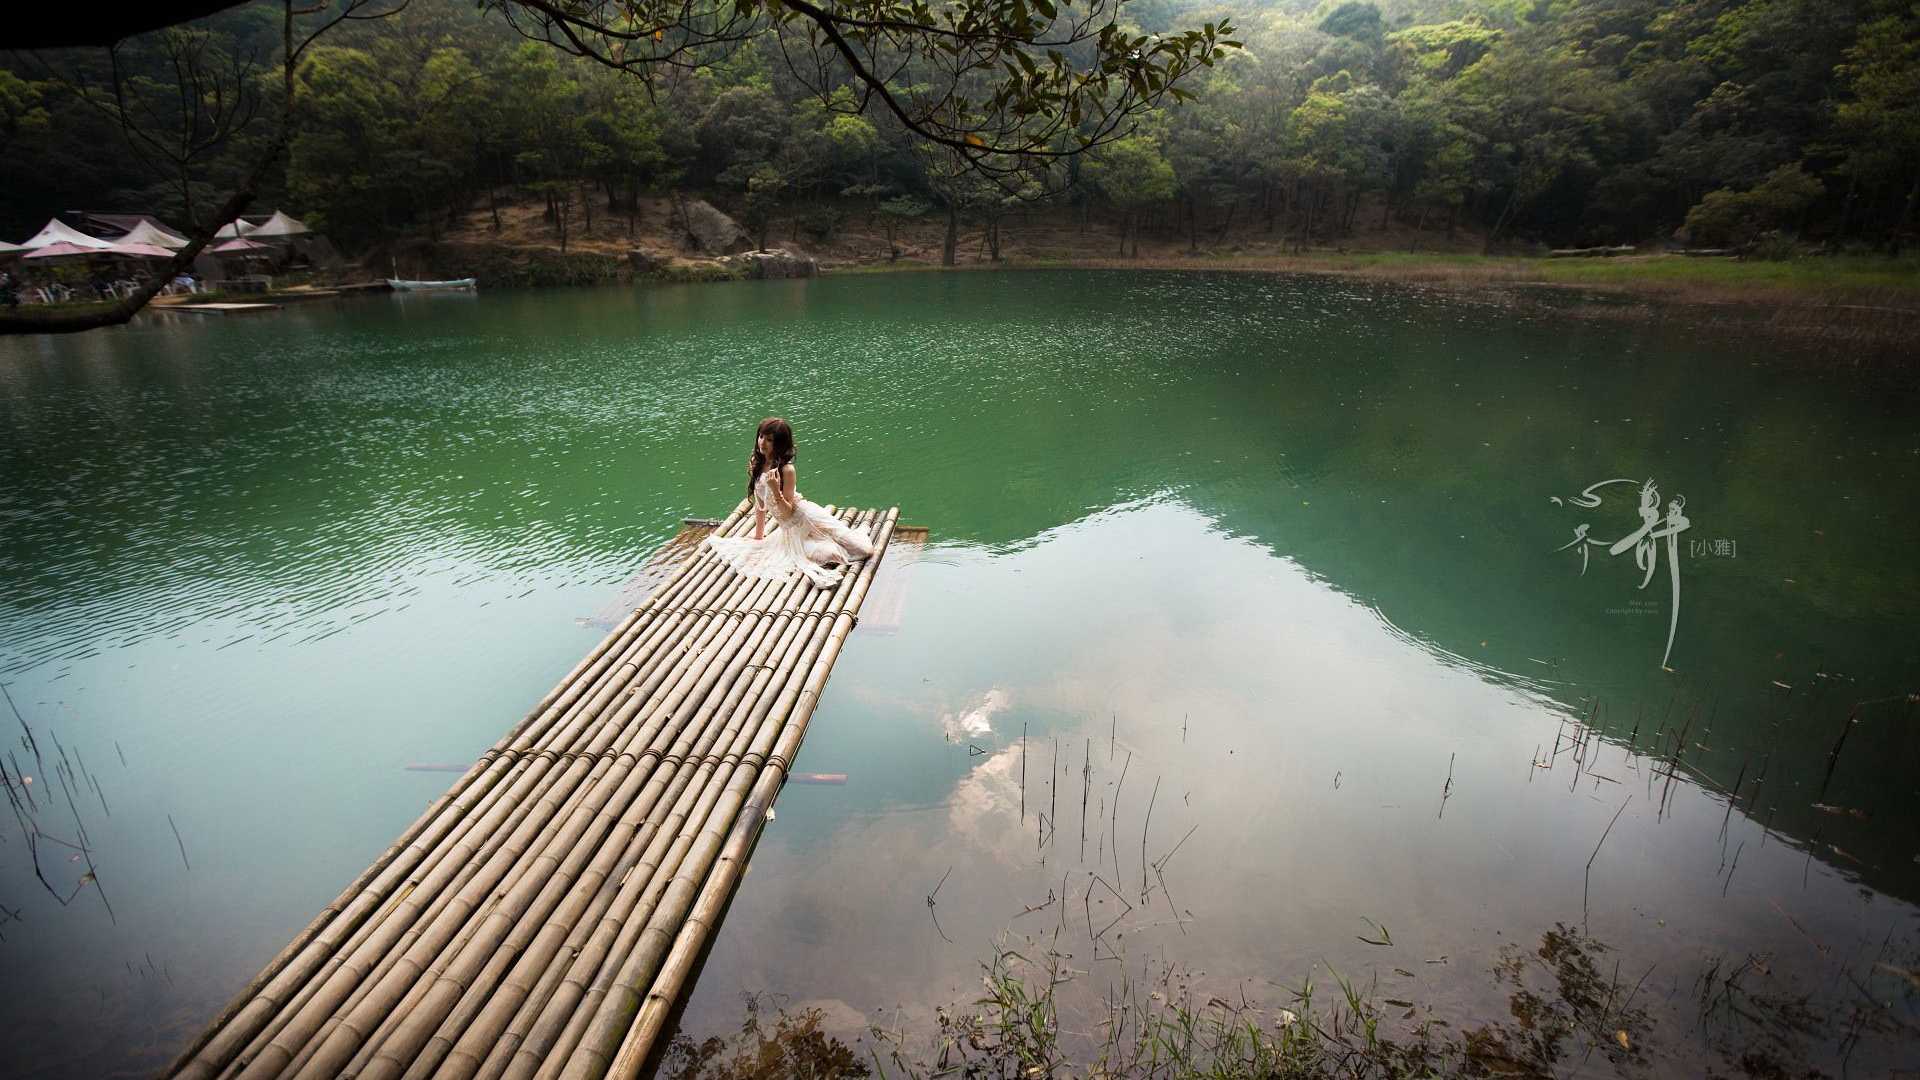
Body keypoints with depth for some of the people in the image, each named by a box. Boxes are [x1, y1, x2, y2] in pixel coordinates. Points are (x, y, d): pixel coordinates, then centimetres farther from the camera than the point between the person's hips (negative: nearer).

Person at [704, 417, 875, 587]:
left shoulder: (786, 470, -19)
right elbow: (760, 504, 10)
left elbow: (788, 512, -16)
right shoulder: (755, 465, -1)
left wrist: (775, 490, -31)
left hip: (806, 519, -5)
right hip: (789, 530, 5)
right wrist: (758, 536, 15)